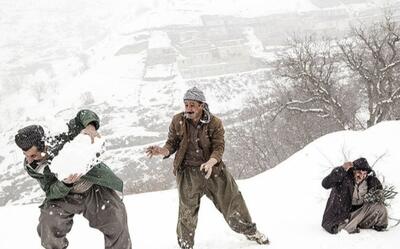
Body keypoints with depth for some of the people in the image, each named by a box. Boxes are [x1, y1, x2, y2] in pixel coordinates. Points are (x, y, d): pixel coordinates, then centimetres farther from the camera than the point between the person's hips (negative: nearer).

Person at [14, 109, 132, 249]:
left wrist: (90, 127, -45)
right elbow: (51, 192, -18)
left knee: (116, 219, -8)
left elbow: (85, 115, -22)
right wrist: (64, 184, -40)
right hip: (64, 195, 2)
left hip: (93, 187, -2)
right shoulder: (30, 166, -19)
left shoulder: (61, 139, -30)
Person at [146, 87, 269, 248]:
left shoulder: (214, 123, -9)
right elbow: (172, 142, 1)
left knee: (232, 200, 9)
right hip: (188, 171, 0)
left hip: (213, 168, 0)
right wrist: (164, 151, -23)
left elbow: (219, 147, -12)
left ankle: (250, 231, 33)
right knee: (187, 211, 6)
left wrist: (211, 162, -33)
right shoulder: (177, 121, -6)